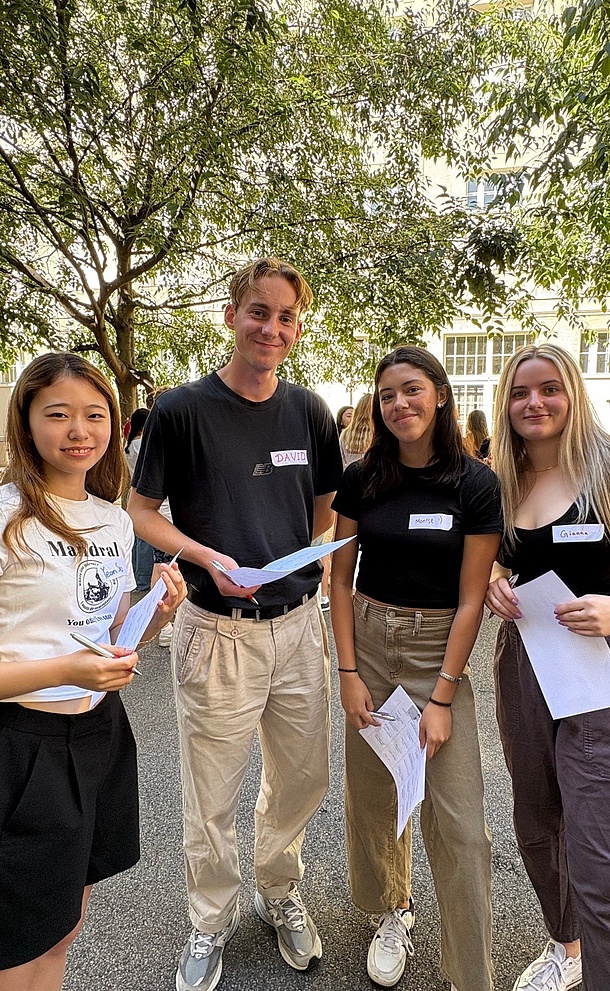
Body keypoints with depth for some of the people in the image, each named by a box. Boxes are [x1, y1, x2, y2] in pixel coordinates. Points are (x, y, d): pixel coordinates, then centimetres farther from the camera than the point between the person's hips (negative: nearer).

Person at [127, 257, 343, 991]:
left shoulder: (309, 413, 3)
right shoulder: (182, 410, -8)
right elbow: (142, 511, -2)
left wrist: (308, 573, 2)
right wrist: (209, 558, -18)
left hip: (299, 624, 4)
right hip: (217, 630, -3)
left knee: (303, 779, 19)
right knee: (210, 797, 12)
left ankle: (278, 891, 47)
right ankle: (211, 921, 41)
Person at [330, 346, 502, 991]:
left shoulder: (475, 484, -8)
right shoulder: (361, 479, -2)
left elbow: (470, 598, -8)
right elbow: (340, 579, 2)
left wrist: (441, 696, -11)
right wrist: (349, 674, -4)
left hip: (440, 648, -2)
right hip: (369, 641, 3)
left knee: (458, 819, 0)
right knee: (372, 793, 14)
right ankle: (392, 911, 42)